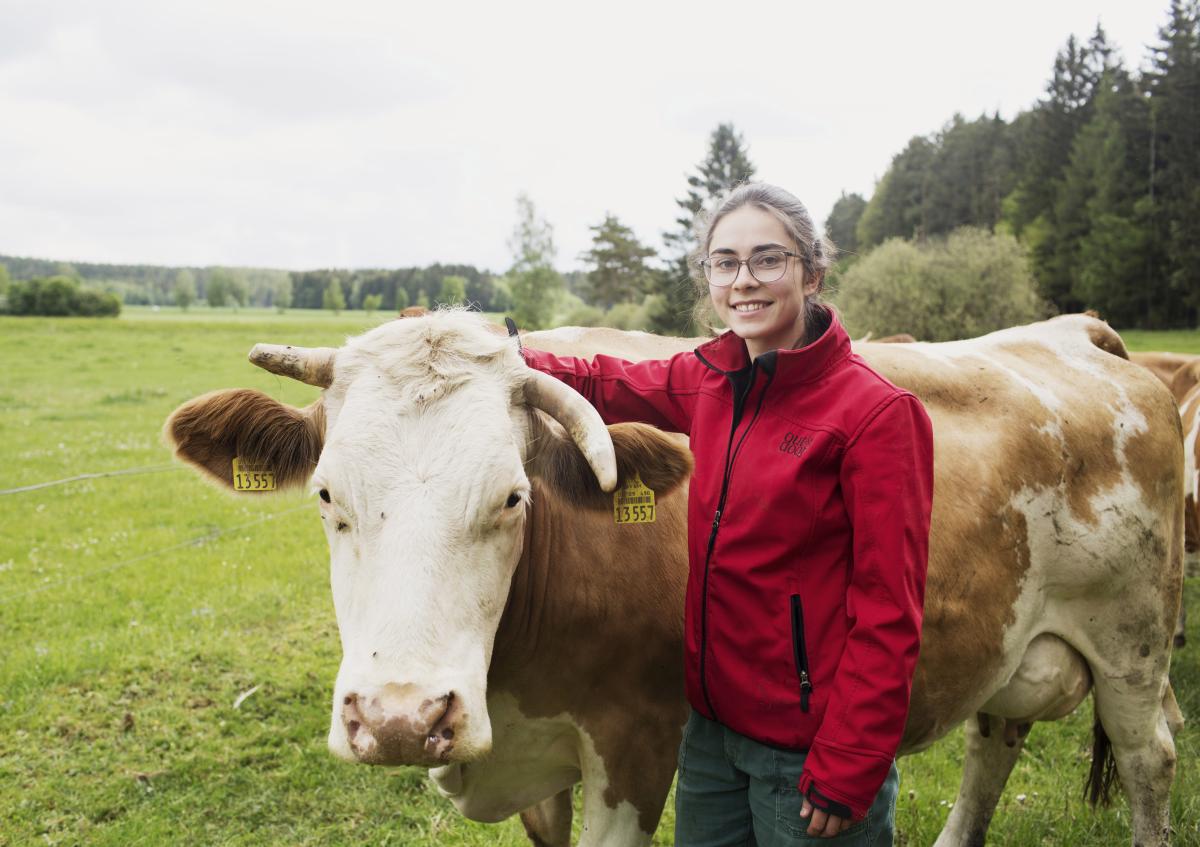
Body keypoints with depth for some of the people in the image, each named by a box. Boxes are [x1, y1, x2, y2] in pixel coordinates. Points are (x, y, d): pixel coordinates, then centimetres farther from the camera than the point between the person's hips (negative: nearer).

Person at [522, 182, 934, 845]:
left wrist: (848, 773, -17)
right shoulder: (709, 381, 2)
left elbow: (889, 611, -16)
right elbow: (603, 385, 18)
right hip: (712, 724, 6)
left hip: (807, 748, -6)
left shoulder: (875, 411, -16)